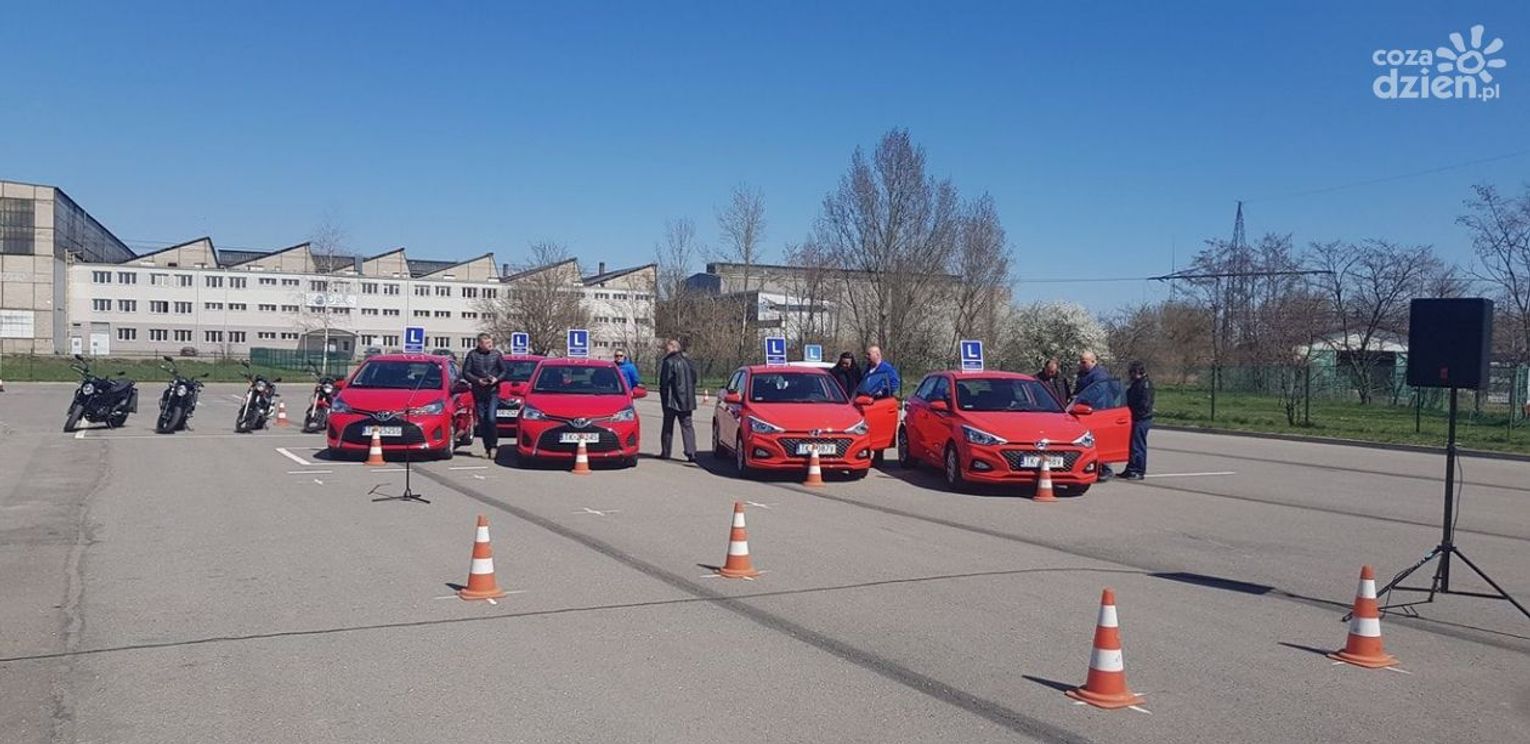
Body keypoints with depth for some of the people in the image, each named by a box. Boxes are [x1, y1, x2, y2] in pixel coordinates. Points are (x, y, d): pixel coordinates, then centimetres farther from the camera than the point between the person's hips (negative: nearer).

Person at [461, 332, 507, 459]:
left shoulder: (497, 354, 2)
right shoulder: (472, 355, 0)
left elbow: (505, 370, 8)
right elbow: (465, 372, 1)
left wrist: (497, 379, -10)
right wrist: (477, 380, -12)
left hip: (493, 392, -1)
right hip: (478, 393, 1)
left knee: (491, 419, -13)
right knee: (482, 420, 4)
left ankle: (493, 445, -1)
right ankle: (487, 448, 13)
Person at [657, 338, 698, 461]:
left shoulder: (668, 362, -13)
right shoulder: (687, 361, 8)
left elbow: (664, 383, -12)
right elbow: (694, 379, 13)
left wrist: (663, 398, -3)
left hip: (672, 400, -5)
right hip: (687, 400, 5)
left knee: (668, 426, 6)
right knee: (687, 426, 6)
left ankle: (665, 452, 11)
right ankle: (691, 452, -3)